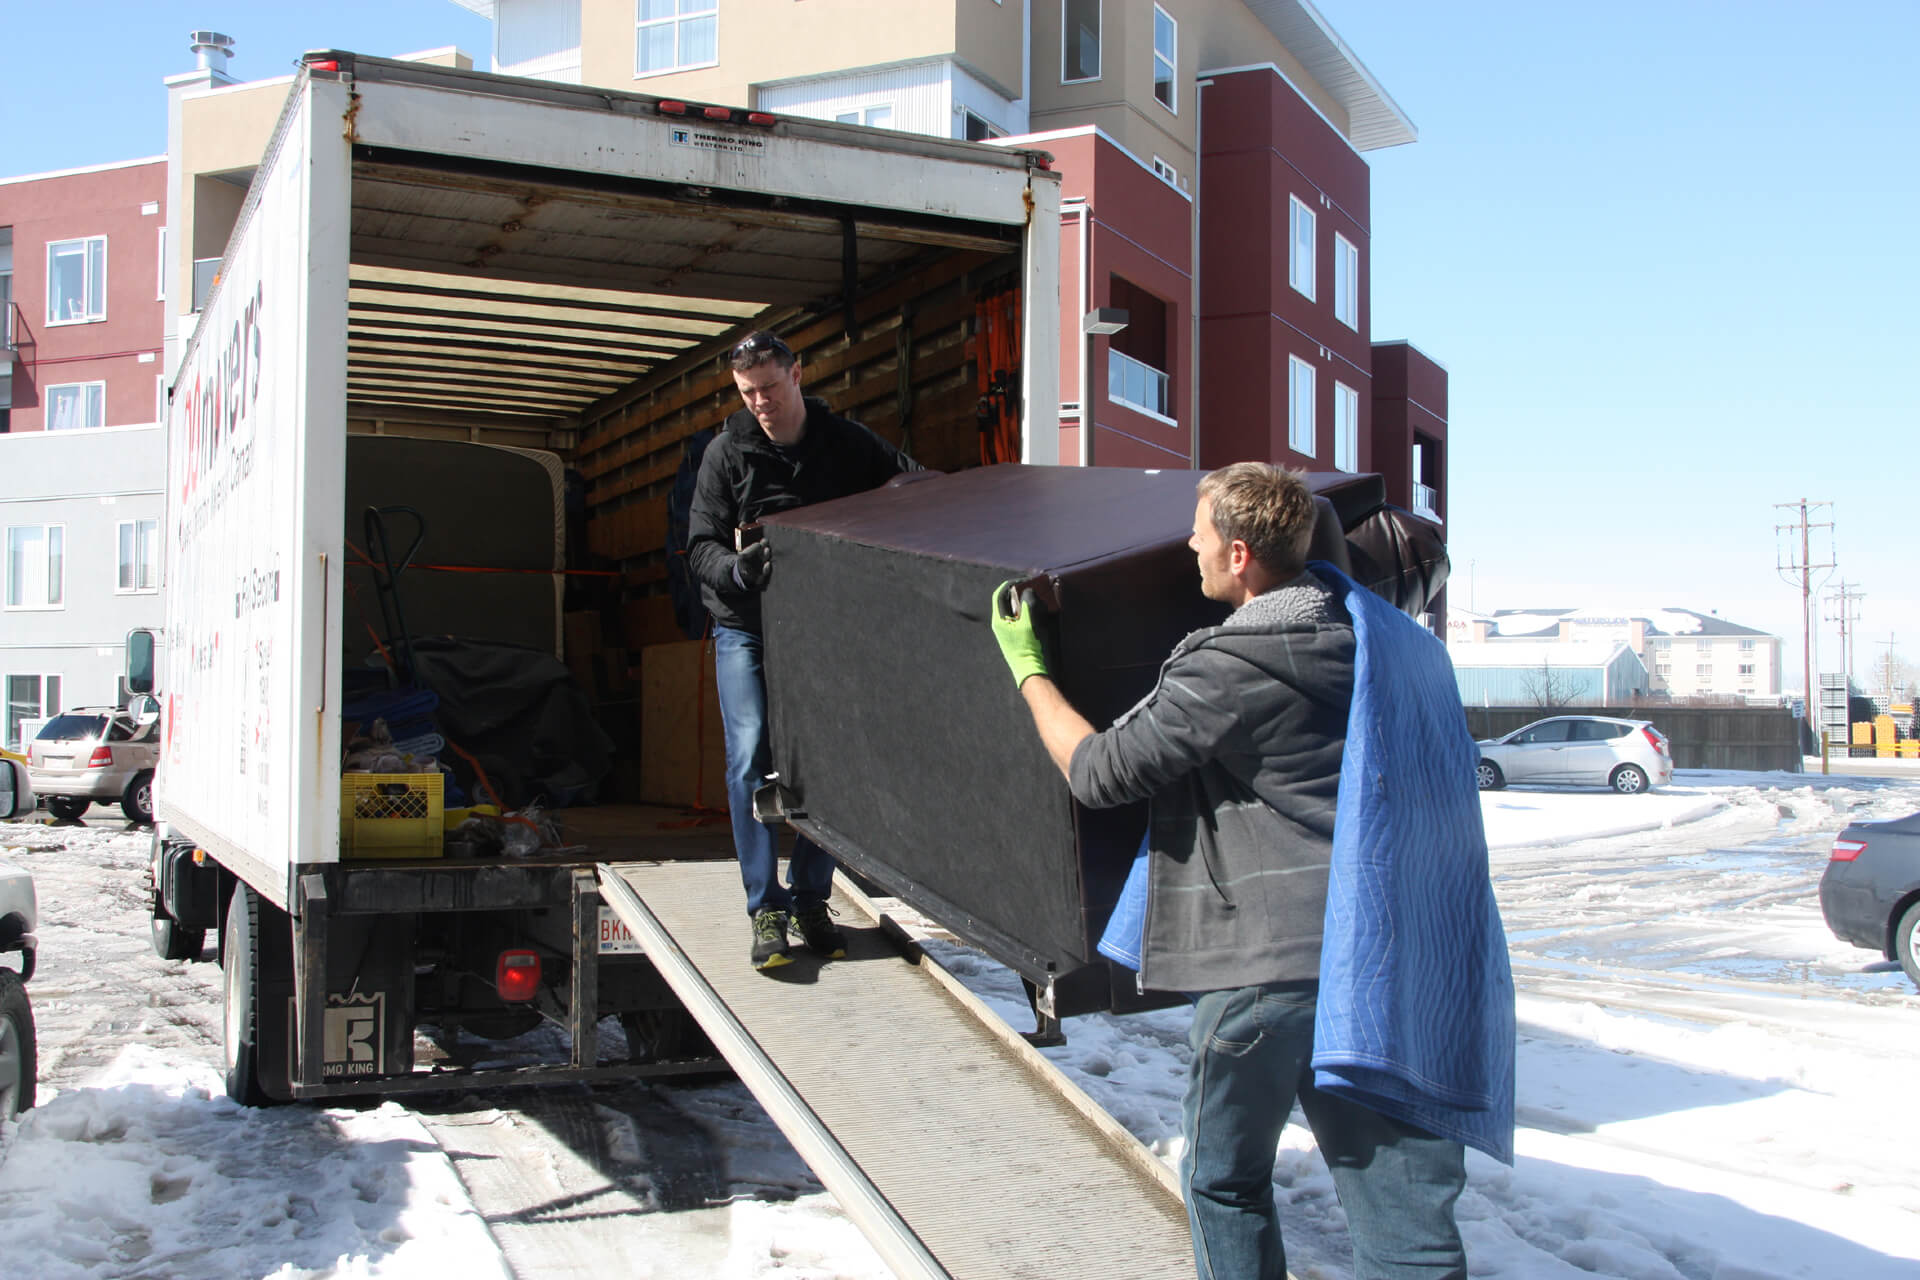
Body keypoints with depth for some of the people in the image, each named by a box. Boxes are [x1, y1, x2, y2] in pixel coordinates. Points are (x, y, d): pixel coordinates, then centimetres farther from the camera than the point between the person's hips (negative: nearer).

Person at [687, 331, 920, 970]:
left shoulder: (847, 442, 4)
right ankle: (767, 910, -6)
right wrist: (736, 568, -25)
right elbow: (701, 544, -2)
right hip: (745, 628, -1)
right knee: (750, 757, -12)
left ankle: (811, 901, 12)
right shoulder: (728, 451, 1)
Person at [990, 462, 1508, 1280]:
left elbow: (1098, 771, -5)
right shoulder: (1358, 628, 6)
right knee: (1397, 1191, 9)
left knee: (1225, 1179, 16)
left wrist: (1028, 668, 9)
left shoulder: (1227, 669, -14)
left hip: (1266, 961, -6)